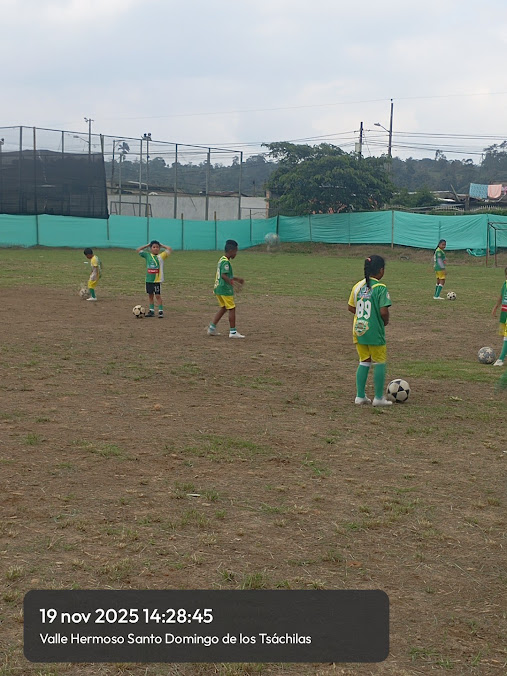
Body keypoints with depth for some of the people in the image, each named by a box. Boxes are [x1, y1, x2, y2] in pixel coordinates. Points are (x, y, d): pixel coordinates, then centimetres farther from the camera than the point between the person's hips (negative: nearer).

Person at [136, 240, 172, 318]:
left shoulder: (161, 256, -1)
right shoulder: (147, 255, 6)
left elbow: (170, 249, -7)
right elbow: (138, 250, 12)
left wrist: (162, 245, 3)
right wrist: (147, 245, 10)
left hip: (157, 280, -4)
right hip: (148, 280, 4)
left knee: (157, 295, -4)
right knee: (150, 295, 11)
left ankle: (161, 311, 1)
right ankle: (151, 311, 20)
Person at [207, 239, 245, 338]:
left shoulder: (222, 260, 14)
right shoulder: (226, 262, -16)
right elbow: (224, 275, -27)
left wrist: (236, 279, 29)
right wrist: (233, 282, -34)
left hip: (218, 288, 10)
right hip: (225, 289, -10)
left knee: (223, 308, 17)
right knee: (232, 309, -2)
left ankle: (212, 328, 15)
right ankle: (233, 332, 2)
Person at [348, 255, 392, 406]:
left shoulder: (358, 286, 3)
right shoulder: (380, 288, -15)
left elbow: (351, 308, 8)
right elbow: (384, 311, -20)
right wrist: (386, 321, -1)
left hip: (359, 330, 6)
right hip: (375, 331, -6)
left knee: (364, 362, 16)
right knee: (380, 363, 8)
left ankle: (360, 396, 17)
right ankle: (379, 398, 12)